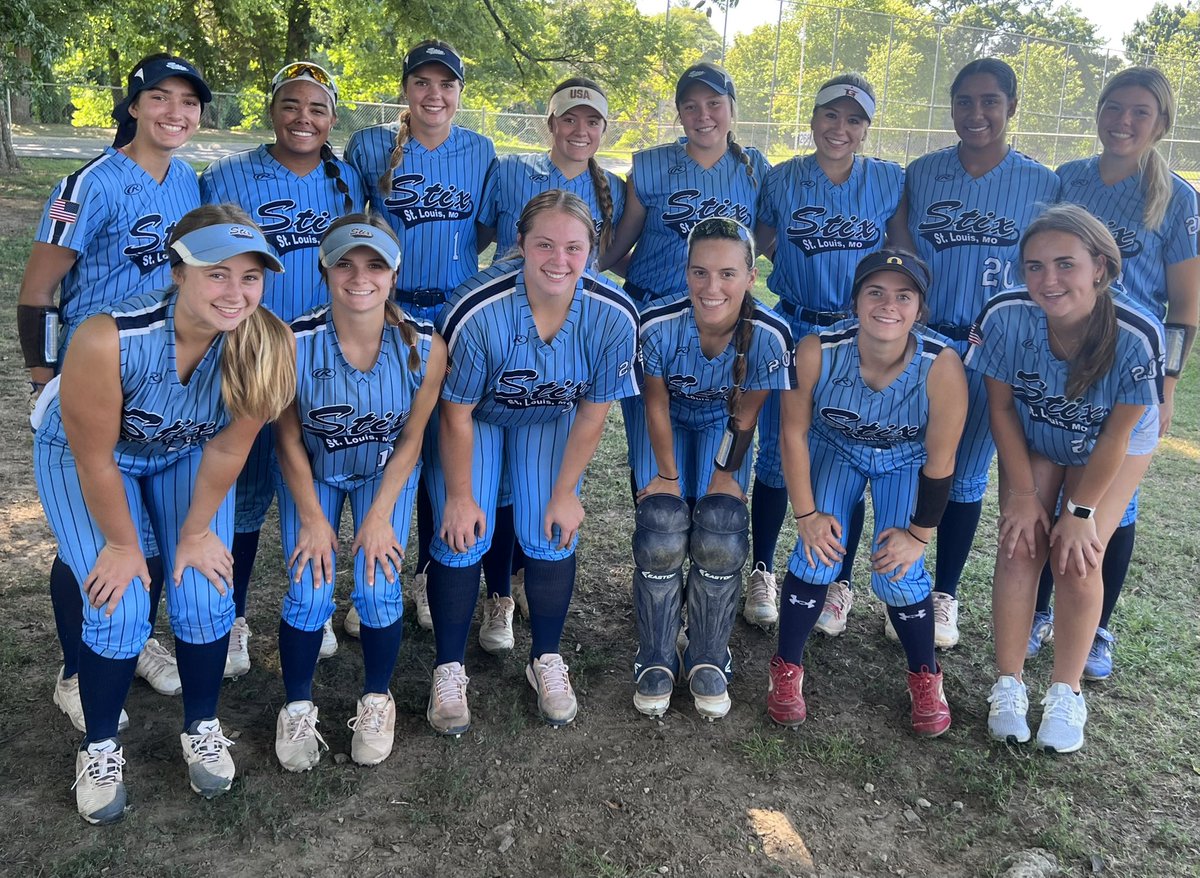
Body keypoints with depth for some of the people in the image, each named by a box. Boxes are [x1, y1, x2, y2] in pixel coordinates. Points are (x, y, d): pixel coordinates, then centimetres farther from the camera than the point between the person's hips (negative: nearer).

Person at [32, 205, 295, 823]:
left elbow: (227, 448, -17)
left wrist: (195, 533, -7)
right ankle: (99, 747, 17)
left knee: (206, 601, -5)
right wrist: (122, 545, -13)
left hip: (183, 455, 2)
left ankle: (201, 729, 22)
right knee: (119, 609, -10)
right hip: (80, 454, -2)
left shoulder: (265, 345, -31)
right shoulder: (109, 339, -39)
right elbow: (95, 459, -25)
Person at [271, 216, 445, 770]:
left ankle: (377, 701, 17)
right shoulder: (294, 344, -28)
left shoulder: (424, 347, -25)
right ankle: (298, 708, 17)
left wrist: (380, 515, -16)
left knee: (378, 589, -11)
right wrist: (312, 519, -13)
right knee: (308, 594, -11)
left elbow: (410, 440, -12)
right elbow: (289, 440, -13)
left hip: (386, 472, 1)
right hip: (313, 473, 0)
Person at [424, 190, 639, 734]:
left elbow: (592, 413, -13)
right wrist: (459, 496, -11)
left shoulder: (614, 317, -29)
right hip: (476, 416, -2)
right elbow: (456, 415, -21)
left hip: (550, 420, 2)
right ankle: (449, 669, 11)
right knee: (462, 539, -10)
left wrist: (565, 493, -6)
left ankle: (547, 661, 18)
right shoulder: (477, 312, -36)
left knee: (551, 537, -6)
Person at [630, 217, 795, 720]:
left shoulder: (770, 335, -28)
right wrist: (668, 475, -15)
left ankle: (709, 662, 0)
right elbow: (657, 405, -15)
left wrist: (726, 474, -13)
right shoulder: (658, 325, -31)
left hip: (723, 426, 1)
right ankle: (655, 661, -2)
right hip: (669, 423, 0)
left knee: (721, 532, -20)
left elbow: (746, 414, -13)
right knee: (661, 530, -21)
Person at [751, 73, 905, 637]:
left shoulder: (890, 181, -1)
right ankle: (762, 573, 23)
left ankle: (838, 585, 21)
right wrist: (808, 272, 3)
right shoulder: (782, 179, 0)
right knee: (775, 458, 5)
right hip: (791, 331, 1)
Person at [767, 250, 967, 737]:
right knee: (818, 551, -15)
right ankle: (787, 669, 7)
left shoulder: (942, 365, -34)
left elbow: (939, 460, -20)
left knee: (897, 570, -12)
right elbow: (794, 432, -16)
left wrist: (919, 534, -12)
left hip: (906, 459, 0)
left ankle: (925, 676, 17)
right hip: (835, 447, 1)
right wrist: (806, 514, -12)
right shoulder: (817, 350, -32)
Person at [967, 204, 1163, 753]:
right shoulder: (1006, 317, -31)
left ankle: (1066, 693, 9)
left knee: (1077, 558, -11)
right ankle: (1009, 686, 6)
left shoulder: (1136, 338, -35)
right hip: (1030, 441, 1)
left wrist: (1081, 511, -14)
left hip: (1112, 449, -1)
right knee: (1020, 547, -9)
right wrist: (1024, 495, -12)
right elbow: (1001, 408, -15)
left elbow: (1114, 436, -21)